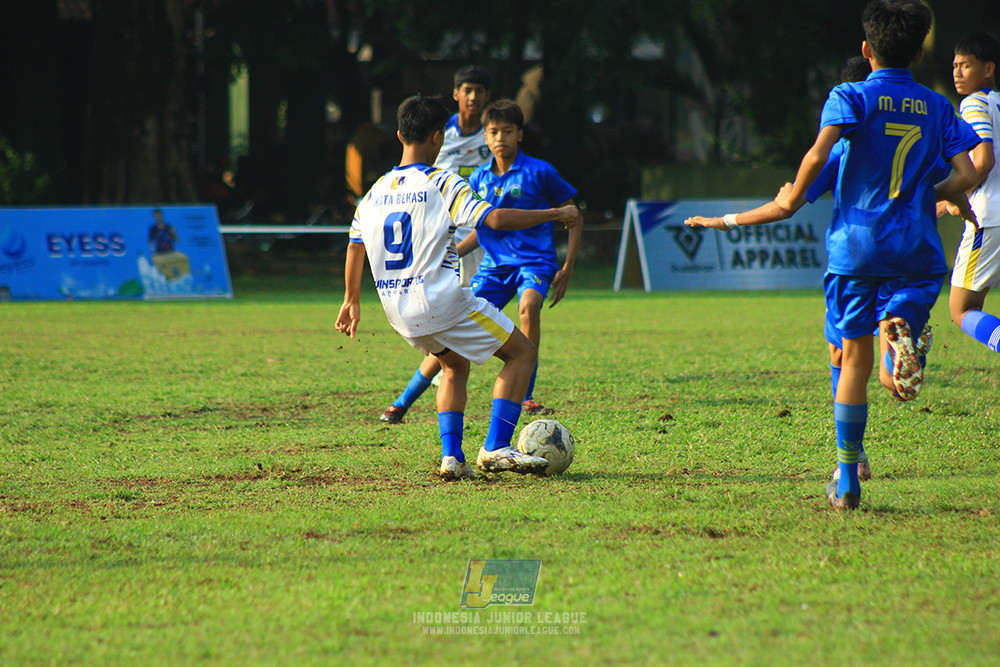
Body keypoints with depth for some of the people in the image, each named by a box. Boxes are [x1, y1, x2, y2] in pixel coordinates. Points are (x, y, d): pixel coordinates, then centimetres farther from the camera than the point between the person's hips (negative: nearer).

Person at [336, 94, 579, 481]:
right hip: (440, 300, -7)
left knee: (455, 366, 30)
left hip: (398, 311, 7)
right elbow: (494, 219, -20)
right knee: (522, 353, 5)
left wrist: (351, 301, 32)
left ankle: (451, 457, 15)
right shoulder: (441, 185, -10)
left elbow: (356, 246, 19)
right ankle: (496, 449, -6)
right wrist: (555, 215, -10)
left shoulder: (376, 192, 11)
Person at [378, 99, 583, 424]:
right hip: (495, 264, 4)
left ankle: (526, 396, -25)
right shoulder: (479, 178, 7)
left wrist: (567, 269, -3)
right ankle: (402, 403, 6)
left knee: (529, 305, -36)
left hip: (534, 260, -4)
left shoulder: (539, 172, -6)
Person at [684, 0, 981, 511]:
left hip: (855, 244, -1)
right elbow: (966, 174, 1)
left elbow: (820, 151, -16)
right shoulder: (938, 108, 10)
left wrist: (793, 197, -1)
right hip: (917, 253, 1)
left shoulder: (851, 97, 1)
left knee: (854, 360, 9)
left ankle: (847, 483, 12)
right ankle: (900, 339, -39)